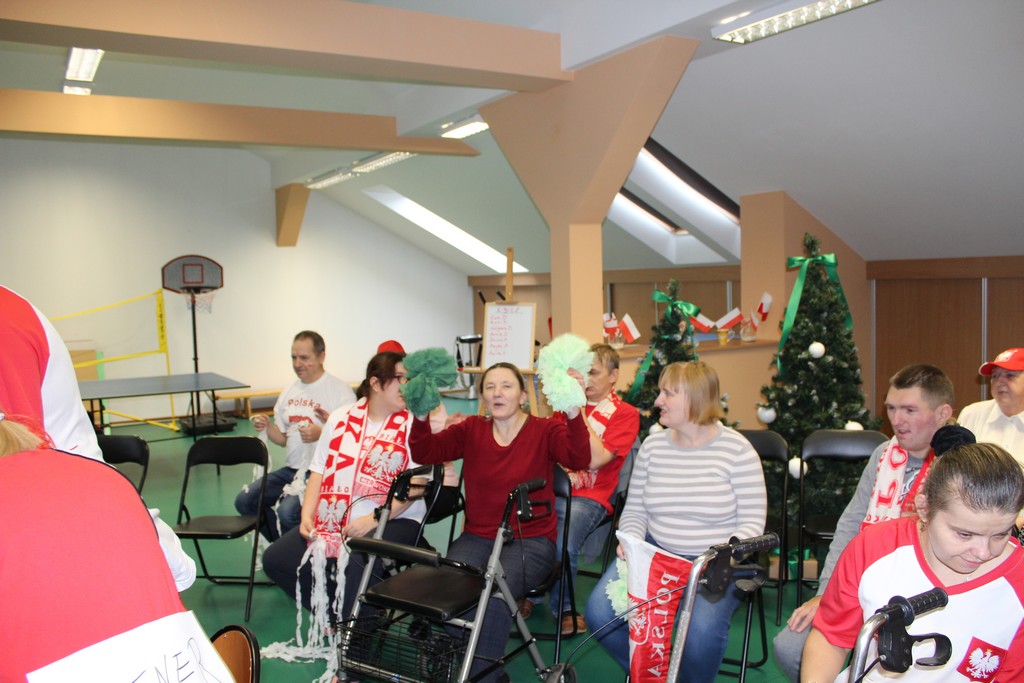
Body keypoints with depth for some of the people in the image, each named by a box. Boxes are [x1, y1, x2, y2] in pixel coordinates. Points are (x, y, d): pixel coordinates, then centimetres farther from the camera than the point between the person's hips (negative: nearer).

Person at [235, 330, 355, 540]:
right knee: (245, 500, -6)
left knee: (288, 511, -28)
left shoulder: (340, 391, -8)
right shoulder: (289, 392, 14)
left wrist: (320, 434, -26)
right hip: (292, 470, 8)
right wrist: (267, 428, 0)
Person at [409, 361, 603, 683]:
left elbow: (579, 460, -19)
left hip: (531, 541, -3)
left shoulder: (546, 430, -1)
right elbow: (425, 453, -4)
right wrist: (421, 415, -22)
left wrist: (573, 414, -36)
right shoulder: (471, 430, 8)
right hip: (477, 537, 3)